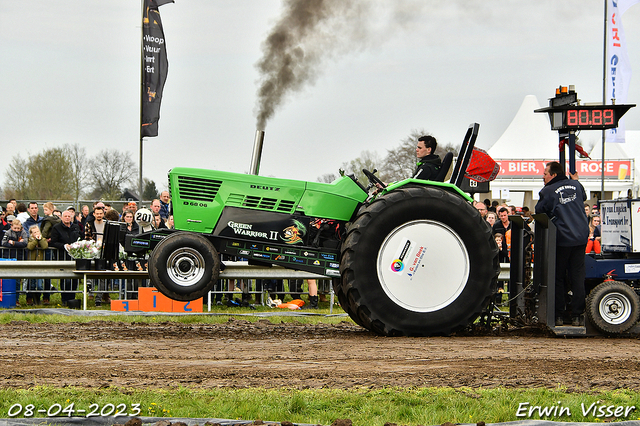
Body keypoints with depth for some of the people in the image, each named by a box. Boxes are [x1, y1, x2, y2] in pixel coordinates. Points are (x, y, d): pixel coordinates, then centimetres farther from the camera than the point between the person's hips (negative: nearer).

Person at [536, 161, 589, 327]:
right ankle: (577, 316, 2)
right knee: (578, 276, 5)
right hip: (581, 237, 4)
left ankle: (558, 316, 6)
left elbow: (538, 211, -1)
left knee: (558, 277, 6)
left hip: (562, 240, -4)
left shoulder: (548, 191, -8)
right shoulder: (576, 185, 8)